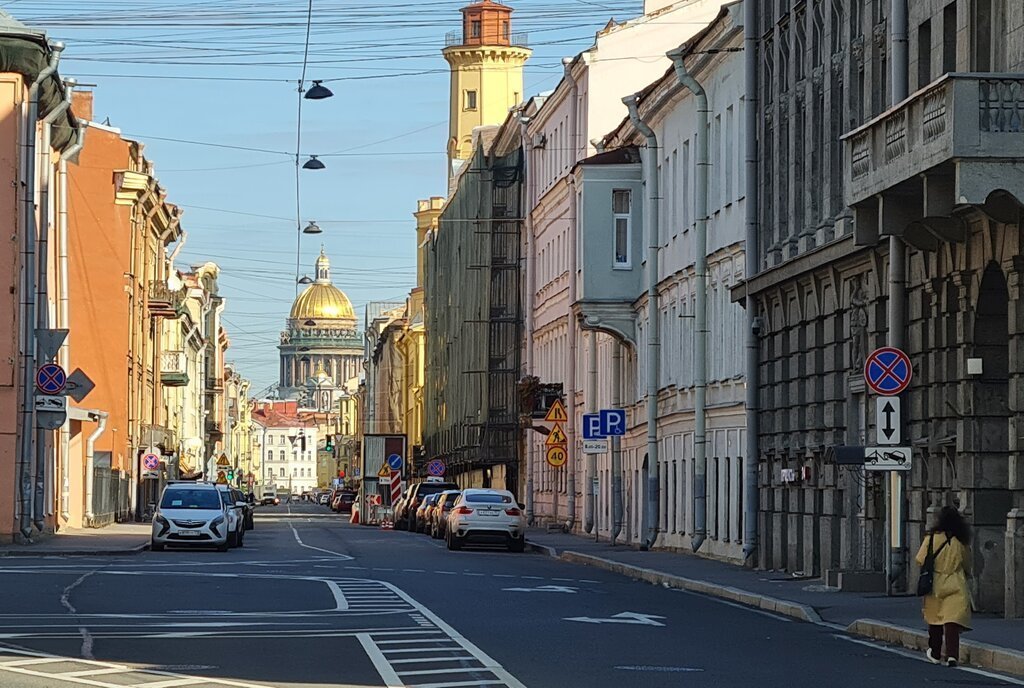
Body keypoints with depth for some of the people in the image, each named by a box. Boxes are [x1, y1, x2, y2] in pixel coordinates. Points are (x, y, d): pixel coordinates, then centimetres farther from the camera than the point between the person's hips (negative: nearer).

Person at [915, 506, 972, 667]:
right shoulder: (961, 542, -1)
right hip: (956, 586, 1)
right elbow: (967, 566, 9)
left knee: (934, 619, 15)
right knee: (953, 620, -4)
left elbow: (920, 560, -8)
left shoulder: (932, 538, -8)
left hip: (935, 583, -1)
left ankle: (935, 654, 27)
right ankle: (952, 655, -17)